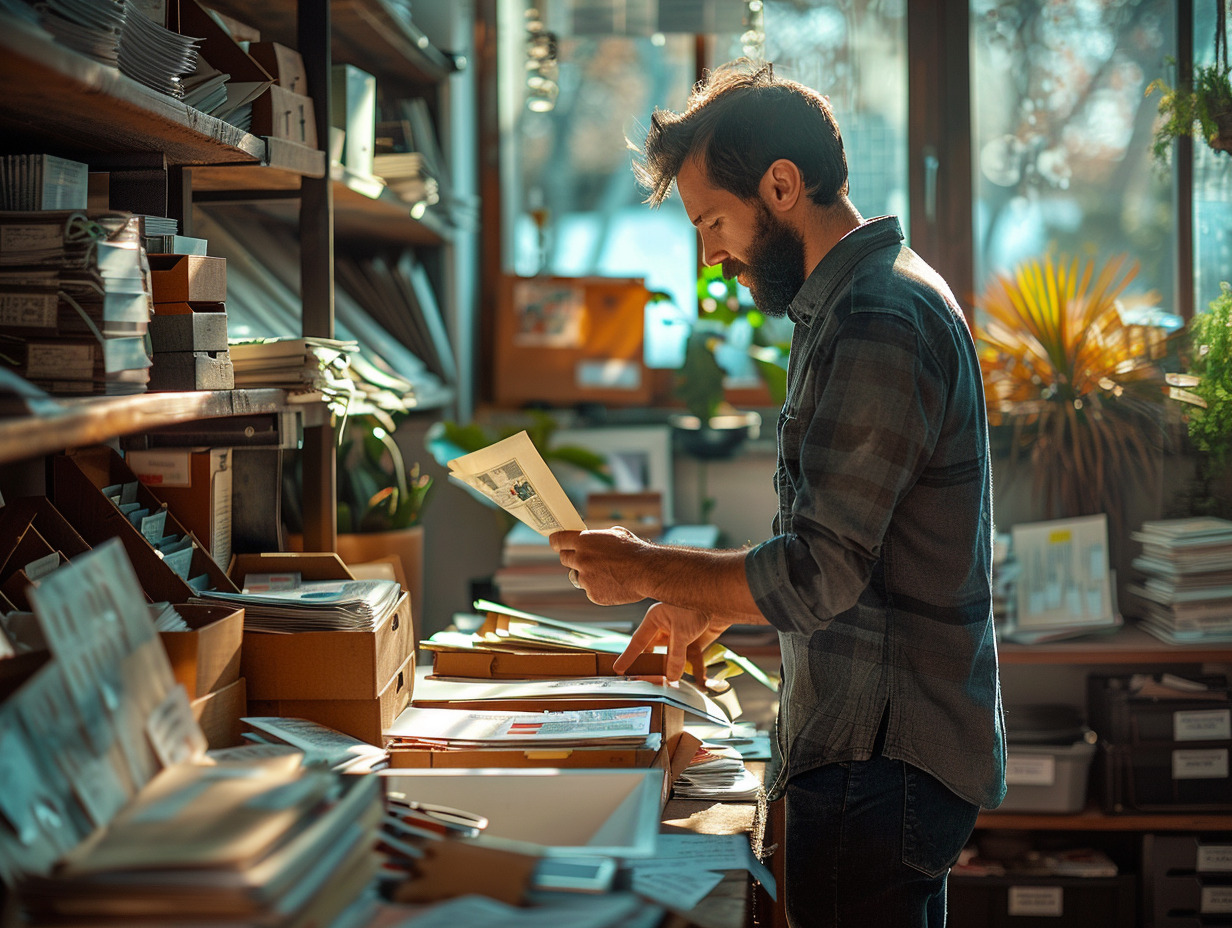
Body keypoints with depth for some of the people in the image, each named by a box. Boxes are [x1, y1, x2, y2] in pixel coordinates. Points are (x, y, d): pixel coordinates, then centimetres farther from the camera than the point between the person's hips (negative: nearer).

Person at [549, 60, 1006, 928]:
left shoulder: (878, 322, -20)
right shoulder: (867, 300, 14)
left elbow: (818, 578, -23)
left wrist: (645, 570, -11)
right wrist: (712, 606, 18)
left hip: (880, 765, -10)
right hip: (881, 748, 10)